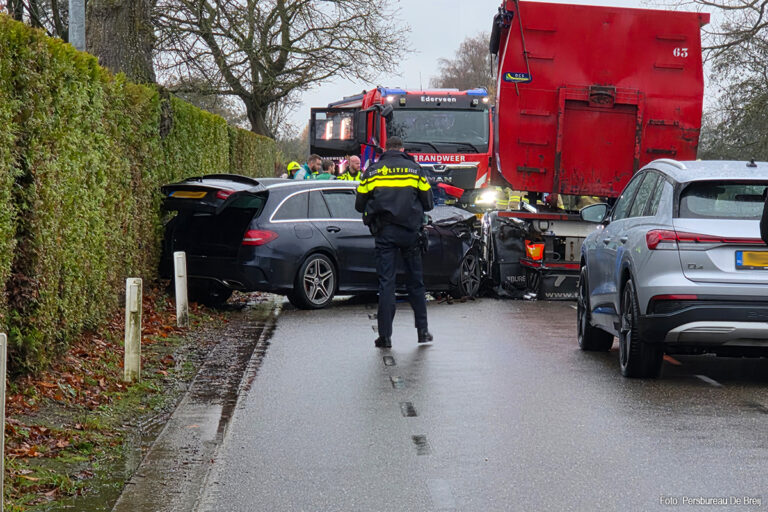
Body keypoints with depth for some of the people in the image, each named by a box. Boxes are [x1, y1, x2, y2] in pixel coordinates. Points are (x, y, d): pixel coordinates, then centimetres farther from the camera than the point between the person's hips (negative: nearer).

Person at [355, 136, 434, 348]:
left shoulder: (372, 171, 5)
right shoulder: (415, 169, 5)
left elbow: (360, 205, 7)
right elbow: (428, 203, 7)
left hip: (384, 233, 0)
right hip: (410, 232, 0)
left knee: (386, 282, 0)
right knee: (415, 281, 11)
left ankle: (385, 336, -4)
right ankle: (422, 331, 15)